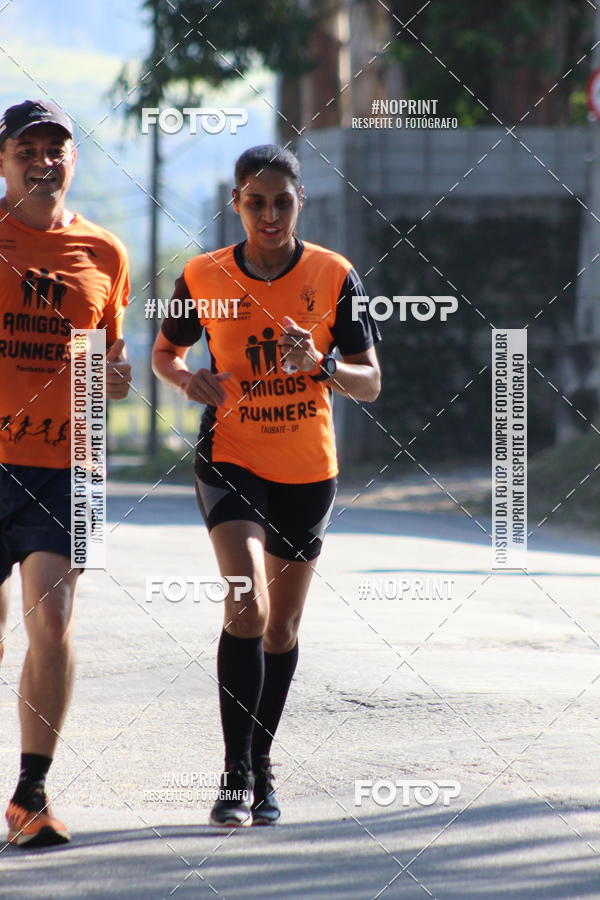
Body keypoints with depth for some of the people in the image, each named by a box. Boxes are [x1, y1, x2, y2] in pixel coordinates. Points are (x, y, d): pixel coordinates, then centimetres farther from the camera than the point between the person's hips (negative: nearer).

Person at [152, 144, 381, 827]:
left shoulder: (334, 276, -4)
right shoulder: (203, 277, -4)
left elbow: (370, 383, -2)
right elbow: (164, 353, 12)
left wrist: (321, 364, -22)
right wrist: (187, 379, -11)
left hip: (308, 469, 2)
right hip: (230, 459, -2)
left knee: (282, 625, 12)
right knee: (247, 606, -21)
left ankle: (261, 767, 30)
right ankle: (236, 773, -16)